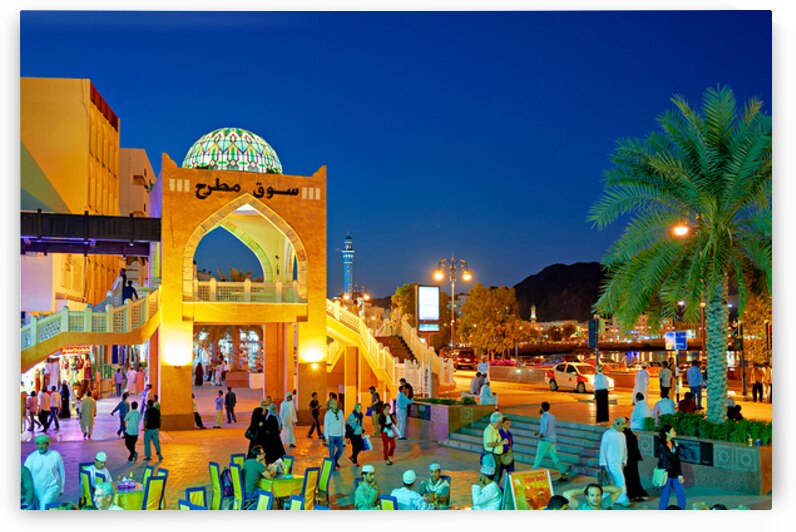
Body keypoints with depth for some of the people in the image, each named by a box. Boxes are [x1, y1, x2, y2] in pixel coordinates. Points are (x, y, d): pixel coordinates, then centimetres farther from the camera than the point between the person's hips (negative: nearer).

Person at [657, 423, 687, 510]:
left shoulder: (673, 443, 6)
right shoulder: (661, 445, -15)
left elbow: (677, 460, 9)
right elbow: (673, 457, -23)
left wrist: (680, 474, 6)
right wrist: (677, 447, -10)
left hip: (675, 474, 7)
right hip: (666, 474, -7)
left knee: (682, 496, 8)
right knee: (665, 498, 2)